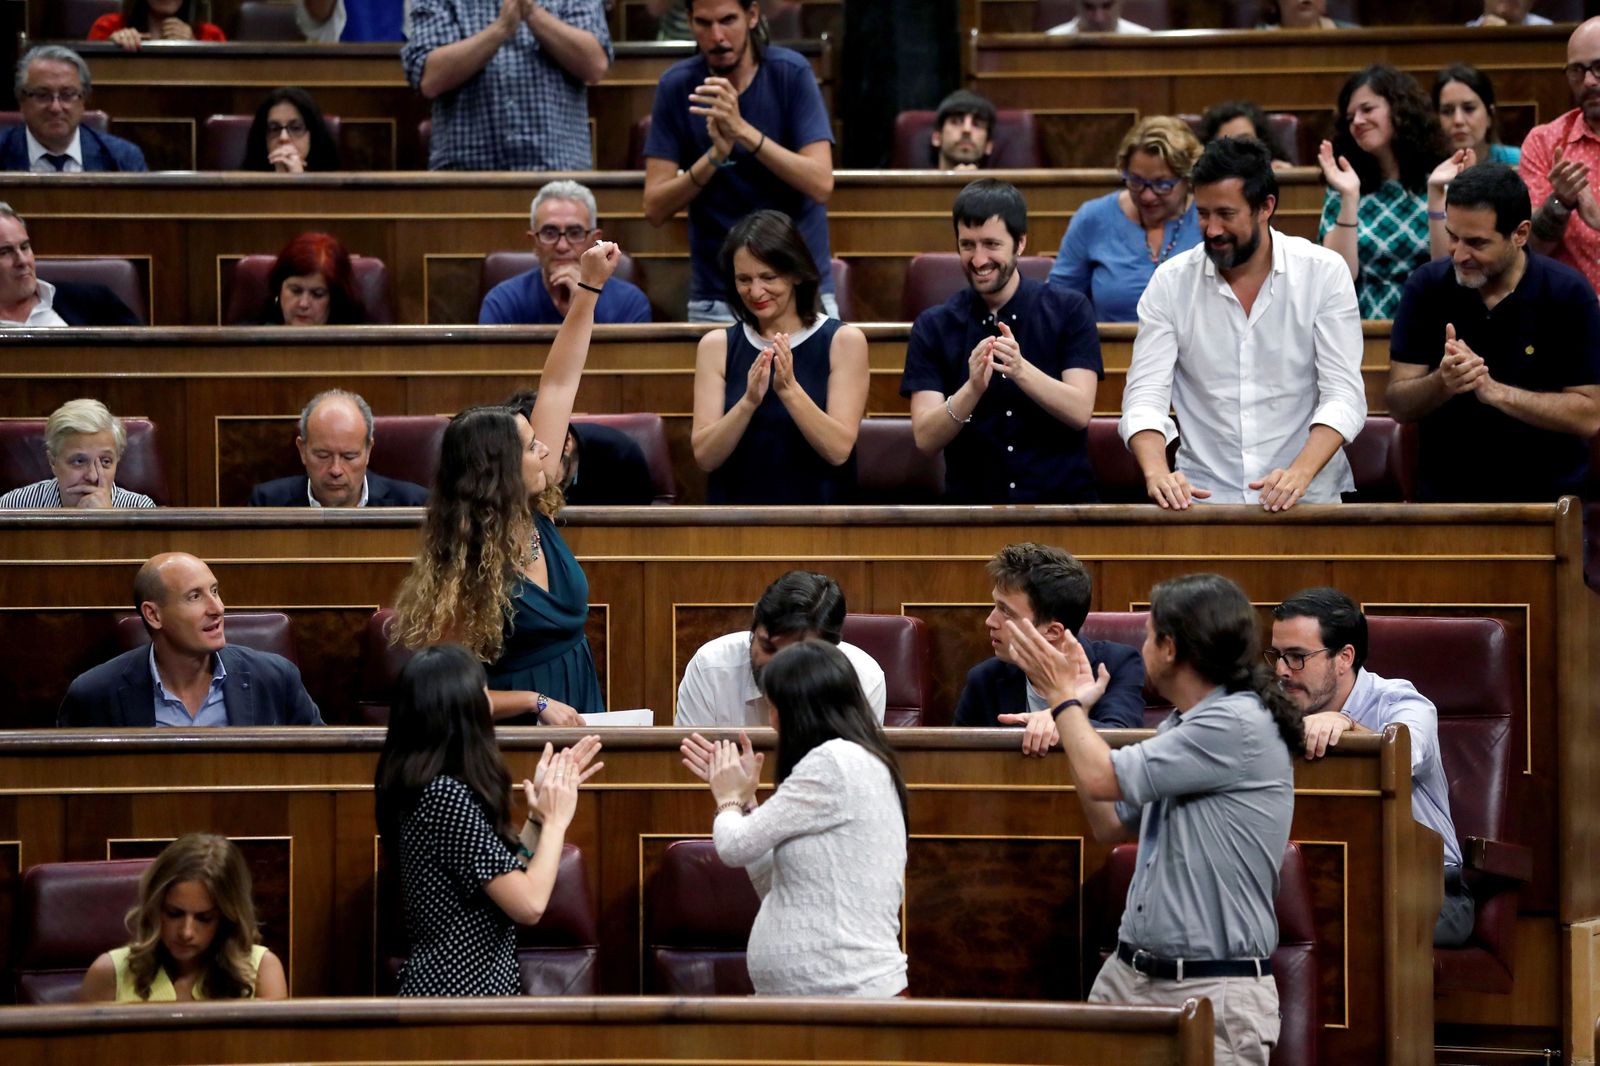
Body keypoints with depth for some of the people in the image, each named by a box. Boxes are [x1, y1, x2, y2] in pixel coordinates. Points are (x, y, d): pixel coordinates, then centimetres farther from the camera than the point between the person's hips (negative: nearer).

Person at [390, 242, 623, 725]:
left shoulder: (536, 518, -2)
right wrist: (536, 702, -23)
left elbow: (557, 387, 3)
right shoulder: (466, 576, -21)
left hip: (580, 713, 7)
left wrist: (589, 286, 3)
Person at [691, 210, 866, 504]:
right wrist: (749, 402, -17)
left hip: (818, 505, -1)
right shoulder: (716, 345, 6)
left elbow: (839, 450, -7)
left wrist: (789, 389, -19)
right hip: (735, 510, 1)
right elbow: (705, 457, -2)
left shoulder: (844, 341, 1)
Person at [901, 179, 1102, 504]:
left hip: (1062, 501, 0)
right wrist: (973, 388, -22)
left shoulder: (1069, 310, 3)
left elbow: (1079, 413, -7)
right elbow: (926, 440, -4)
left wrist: (1021, 370, -23)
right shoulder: (932, 327, 4)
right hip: (971, 506, 0)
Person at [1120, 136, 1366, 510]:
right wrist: (1157, 472, -23)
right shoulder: (1171, 283, 3)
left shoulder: (1324, 273, 0)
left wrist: (1300, 474, -23)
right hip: (1203, 495, 1)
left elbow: (1344, 396, -5)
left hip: (1307, 495, -1)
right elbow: (1144, 397, -2)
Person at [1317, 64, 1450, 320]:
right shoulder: (1341, 189, 9)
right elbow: (1341, 277, -2)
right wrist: (1349, 198, -11)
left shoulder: (1447, 182, 5)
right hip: (1362, 330, 1)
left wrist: (1436, 194, -12)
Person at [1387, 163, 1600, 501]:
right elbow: (1399, 406, 1)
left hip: (1547, 497, 0)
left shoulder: (1568, 293, -3)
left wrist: (1494, 390, -16)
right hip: (1444, 496, 0)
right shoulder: (1427, 287, 2)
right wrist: (1442, 383, -20)